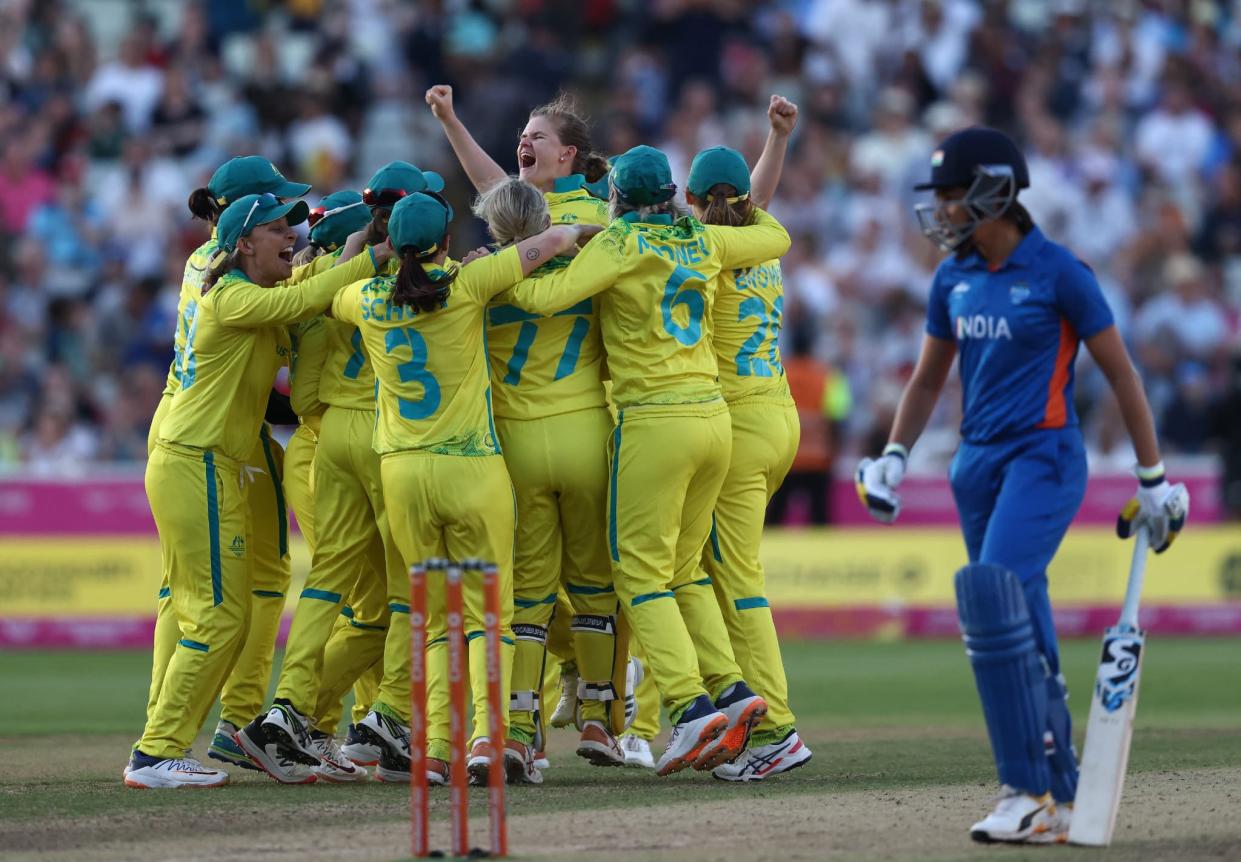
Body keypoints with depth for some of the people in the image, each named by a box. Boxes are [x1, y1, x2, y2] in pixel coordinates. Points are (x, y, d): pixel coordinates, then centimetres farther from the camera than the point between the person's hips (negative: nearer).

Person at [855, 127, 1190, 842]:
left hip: (1044, 456, -7)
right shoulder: (954, 279, 10)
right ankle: (1060, 800, 13)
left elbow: (1122, 374, -4)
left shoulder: (1059, 273, -9)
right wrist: (894, 456, 6)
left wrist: (1153, 480, -2)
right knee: (1025, 642, 7)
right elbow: (928, 380, 21)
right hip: (979, 462, 7)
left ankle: (1031, 792, -22)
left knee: (993, 596, -23)